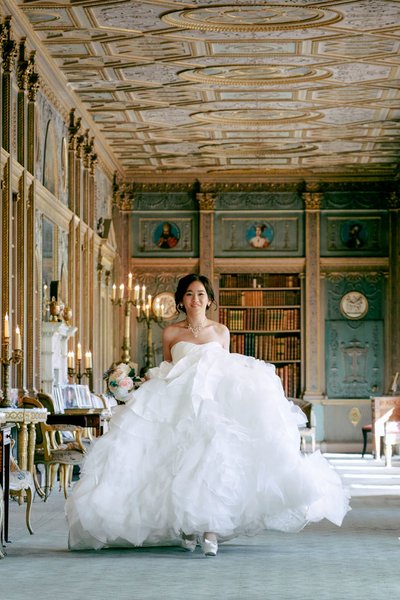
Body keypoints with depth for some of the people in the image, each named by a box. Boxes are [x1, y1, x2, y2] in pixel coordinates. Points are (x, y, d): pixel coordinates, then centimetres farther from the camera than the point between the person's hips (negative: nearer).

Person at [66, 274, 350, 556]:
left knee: (214, 459, -18)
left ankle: (211, 529, -22)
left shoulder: (221, 331, 13)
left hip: (216, 401, 0)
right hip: (180, 403, 0)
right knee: (183, 460, -14)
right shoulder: (171, 333, 11)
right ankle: (186, 525, -1)